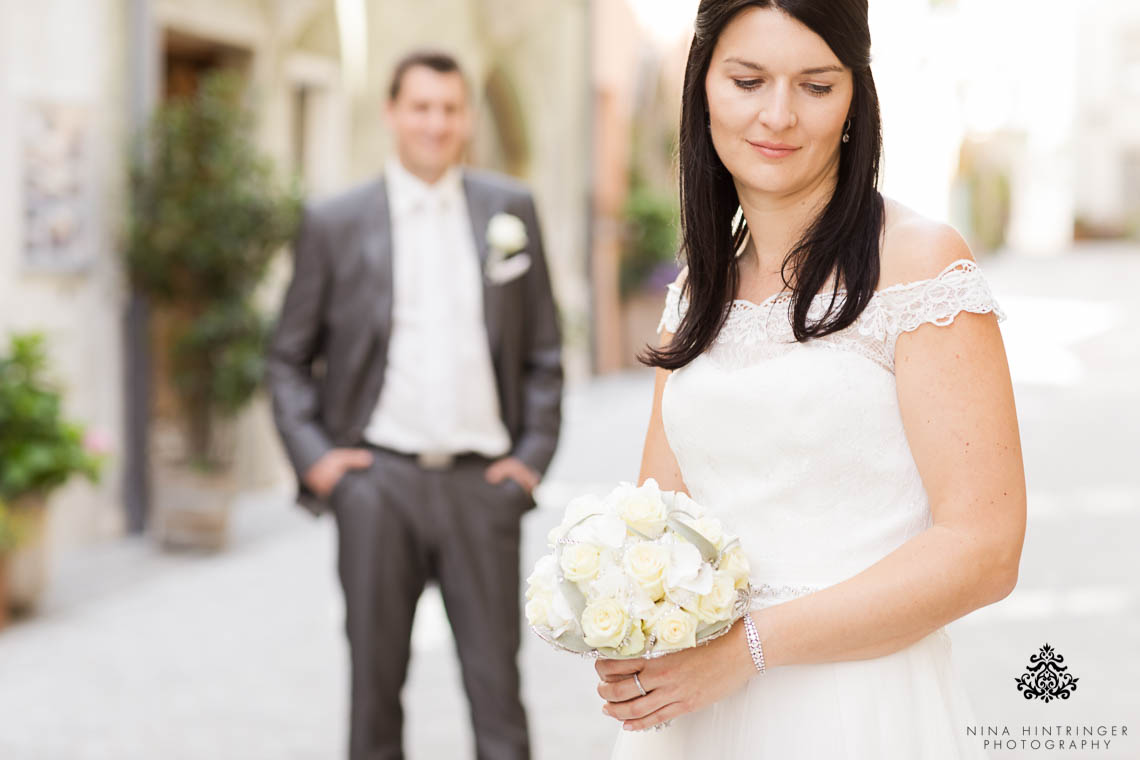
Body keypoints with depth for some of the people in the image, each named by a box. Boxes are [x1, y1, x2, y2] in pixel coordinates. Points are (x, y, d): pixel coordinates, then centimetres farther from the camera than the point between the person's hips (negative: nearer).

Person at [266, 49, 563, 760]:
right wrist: (312, 455, -2)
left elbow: (544, 349, 10)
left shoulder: (511, 208, 8)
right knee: (376, 678, 9)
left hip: (482, 481, 1)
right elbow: (290, 356, 9)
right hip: (377, 480, 0)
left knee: (497, 685, 3)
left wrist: (534, 454, 3)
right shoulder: (335, 223, 4)